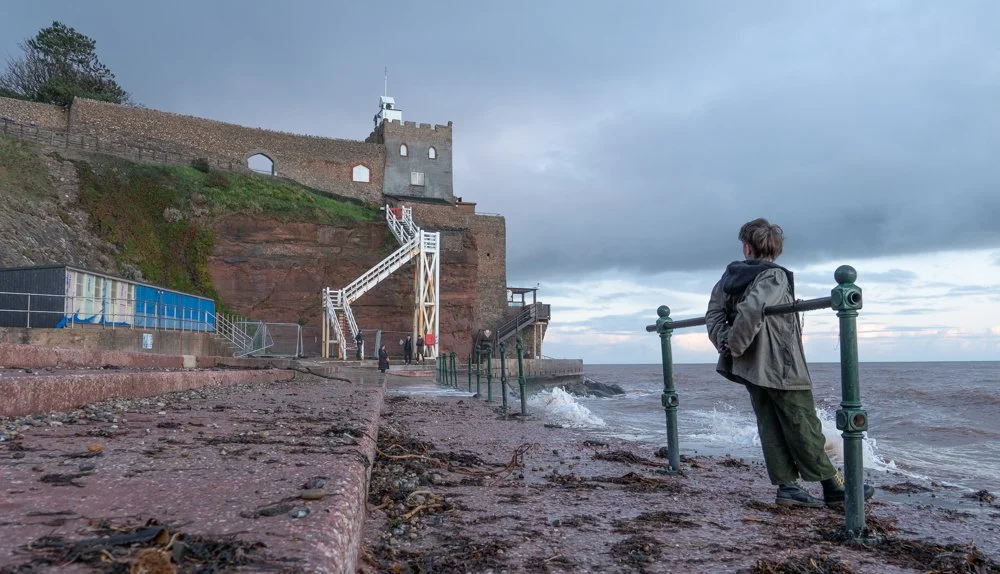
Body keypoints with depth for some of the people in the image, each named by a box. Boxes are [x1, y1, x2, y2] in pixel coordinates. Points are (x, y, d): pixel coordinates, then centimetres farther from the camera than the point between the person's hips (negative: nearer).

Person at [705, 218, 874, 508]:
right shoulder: (775, 275, -13)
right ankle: (834, 487, 10)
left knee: (771, 428, 10)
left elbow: (714, 312, 2)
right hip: (780, 367, -6)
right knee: (804, 428, 1)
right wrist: (736, 345, -18)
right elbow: (751, 310, -29)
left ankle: (787, 485, 11)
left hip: (750, 367, 6)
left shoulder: (731, 274, 7)